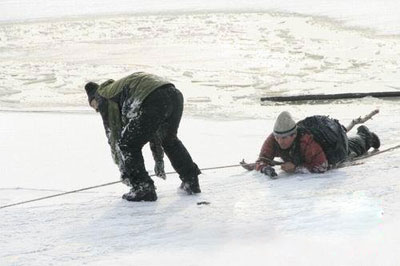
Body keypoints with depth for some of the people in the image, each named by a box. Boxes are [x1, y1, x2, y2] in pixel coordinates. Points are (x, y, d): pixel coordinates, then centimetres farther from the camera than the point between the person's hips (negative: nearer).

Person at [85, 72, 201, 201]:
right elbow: (152, 129, 43)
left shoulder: (103, 98, 19)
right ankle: (191, 181, 38)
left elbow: (113, 133, 15)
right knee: (170, 140, 33)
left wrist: (123, 170, 23)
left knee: (128, 144, 8)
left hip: (154, 100, -8)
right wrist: (159, 159, 47)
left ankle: (143, 188, 5)